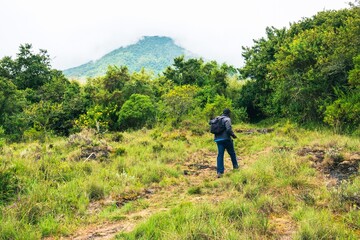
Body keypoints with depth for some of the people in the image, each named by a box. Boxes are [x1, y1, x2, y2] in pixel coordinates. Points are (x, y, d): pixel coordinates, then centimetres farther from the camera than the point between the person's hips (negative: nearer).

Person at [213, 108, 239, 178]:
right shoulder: (227, 119, -8)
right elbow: (229, 129, -20)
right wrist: (233, 135, -4)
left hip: (218, 139, 6)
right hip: (226, 138, -6)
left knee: (220, 154, 2)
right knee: (232, 153, 14)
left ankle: (219, 172, -6)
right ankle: (235, 166, 28)